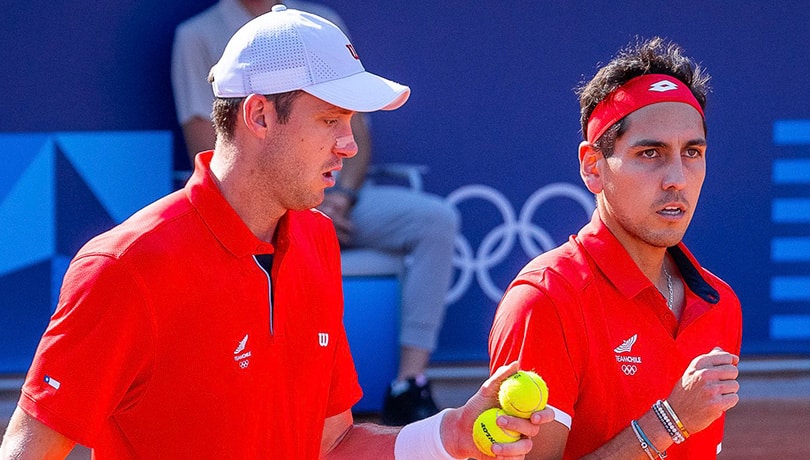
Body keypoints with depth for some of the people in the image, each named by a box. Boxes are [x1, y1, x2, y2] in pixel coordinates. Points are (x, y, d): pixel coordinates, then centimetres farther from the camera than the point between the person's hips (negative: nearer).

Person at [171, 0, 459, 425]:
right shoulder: (199, 37, 6)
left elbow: (357, 133, 15)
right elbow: (210, 158, -2)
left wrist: (343, 195, -6)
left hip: (334, 197, 5)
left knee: (437, 218, -20)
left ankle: (409, 387, -26)